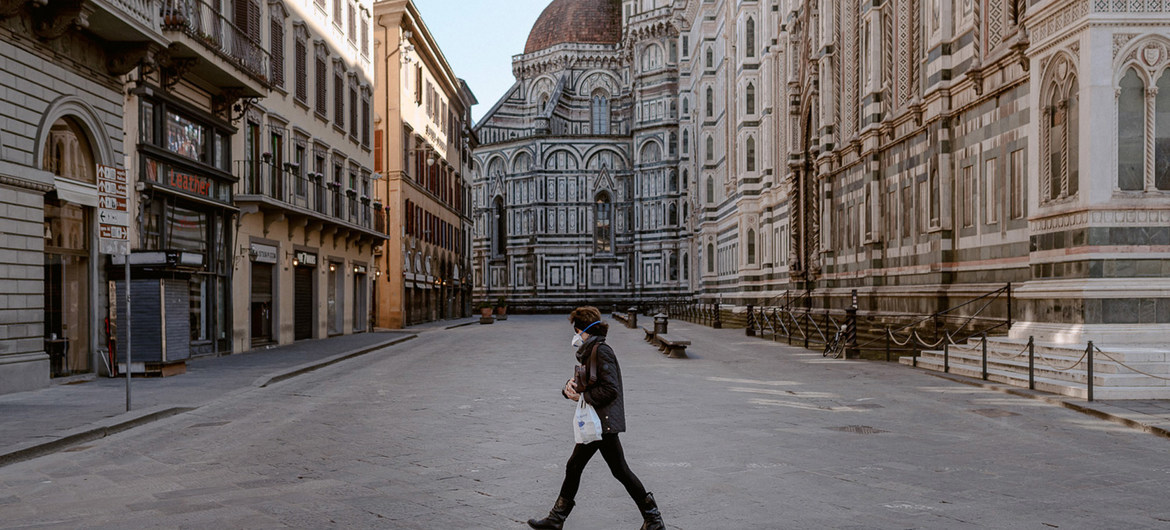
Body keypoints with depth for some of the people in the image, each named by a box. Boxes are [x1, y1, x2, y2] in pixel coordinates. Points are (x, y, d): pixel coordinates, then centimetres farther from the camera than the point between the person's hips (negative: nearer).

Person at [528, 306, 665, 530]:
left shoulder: (602, 351, -15)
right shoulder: (589, 352, 15)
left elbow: (610, 389, -23)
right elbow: (584, 385, 19)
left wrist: (583, 396, -13)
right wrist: (570, 387, -3)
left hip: (604, 422, -10)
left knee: (620, 471, -3)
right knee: (573, 467, 14)